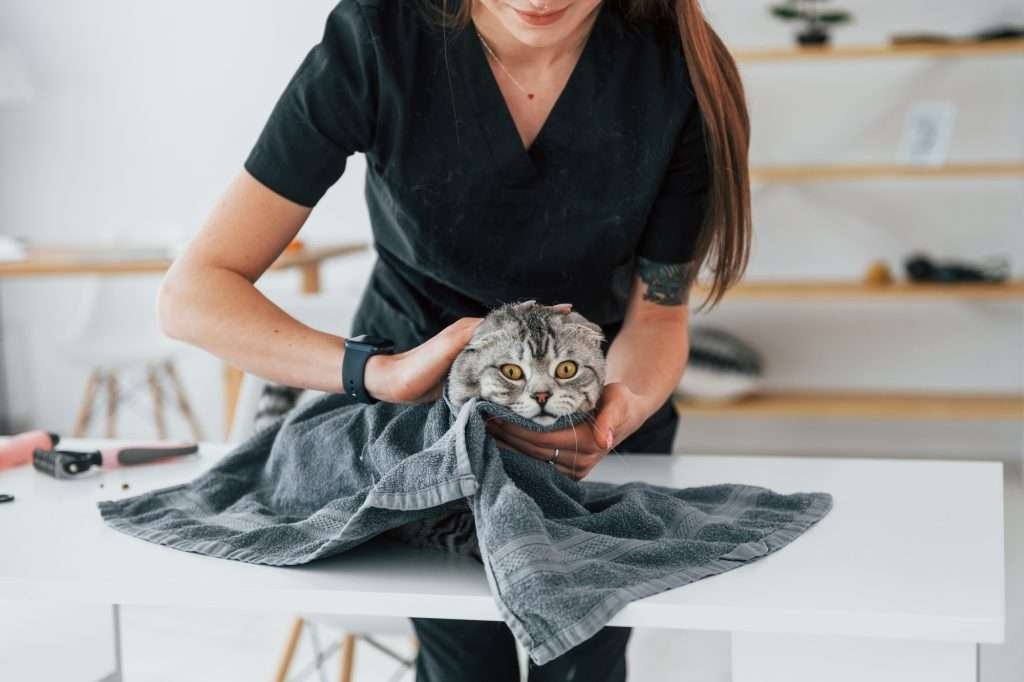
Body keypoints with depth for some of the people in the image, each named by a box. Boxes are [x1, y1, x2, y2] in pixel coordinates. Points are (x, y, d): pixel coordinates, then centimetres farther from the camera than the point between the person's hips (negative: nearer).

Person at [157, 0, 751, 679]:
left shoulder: (681, 69, -26)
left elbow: (659, 312, -14)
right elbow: (193, 293, -28)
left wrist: (627, 405, -36)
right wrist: (379, 372, -42)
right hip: (413, 386, -1)